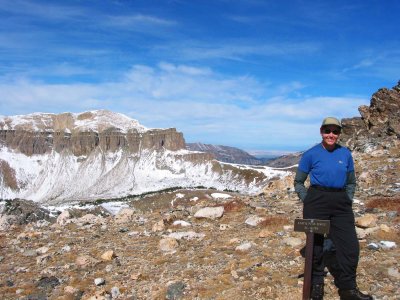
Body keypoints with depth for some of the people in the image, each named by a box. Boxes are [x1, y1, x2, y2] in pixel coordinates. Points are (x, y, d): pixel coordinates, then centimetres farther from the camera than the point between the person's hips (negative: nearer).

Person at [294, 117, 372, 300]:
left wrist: (347, 201, 5)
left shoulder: (345, 154, 7)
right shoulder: (311, 154, -2)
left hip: (341, 203, 3)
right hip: (317, 202, -3)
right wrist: (307, 202, -5)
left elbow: (351, 182, 18)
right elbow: (298, 183, 5)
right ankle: (316, 284, 25)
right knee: (315, 243, 6)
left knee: (350, 245, 1)